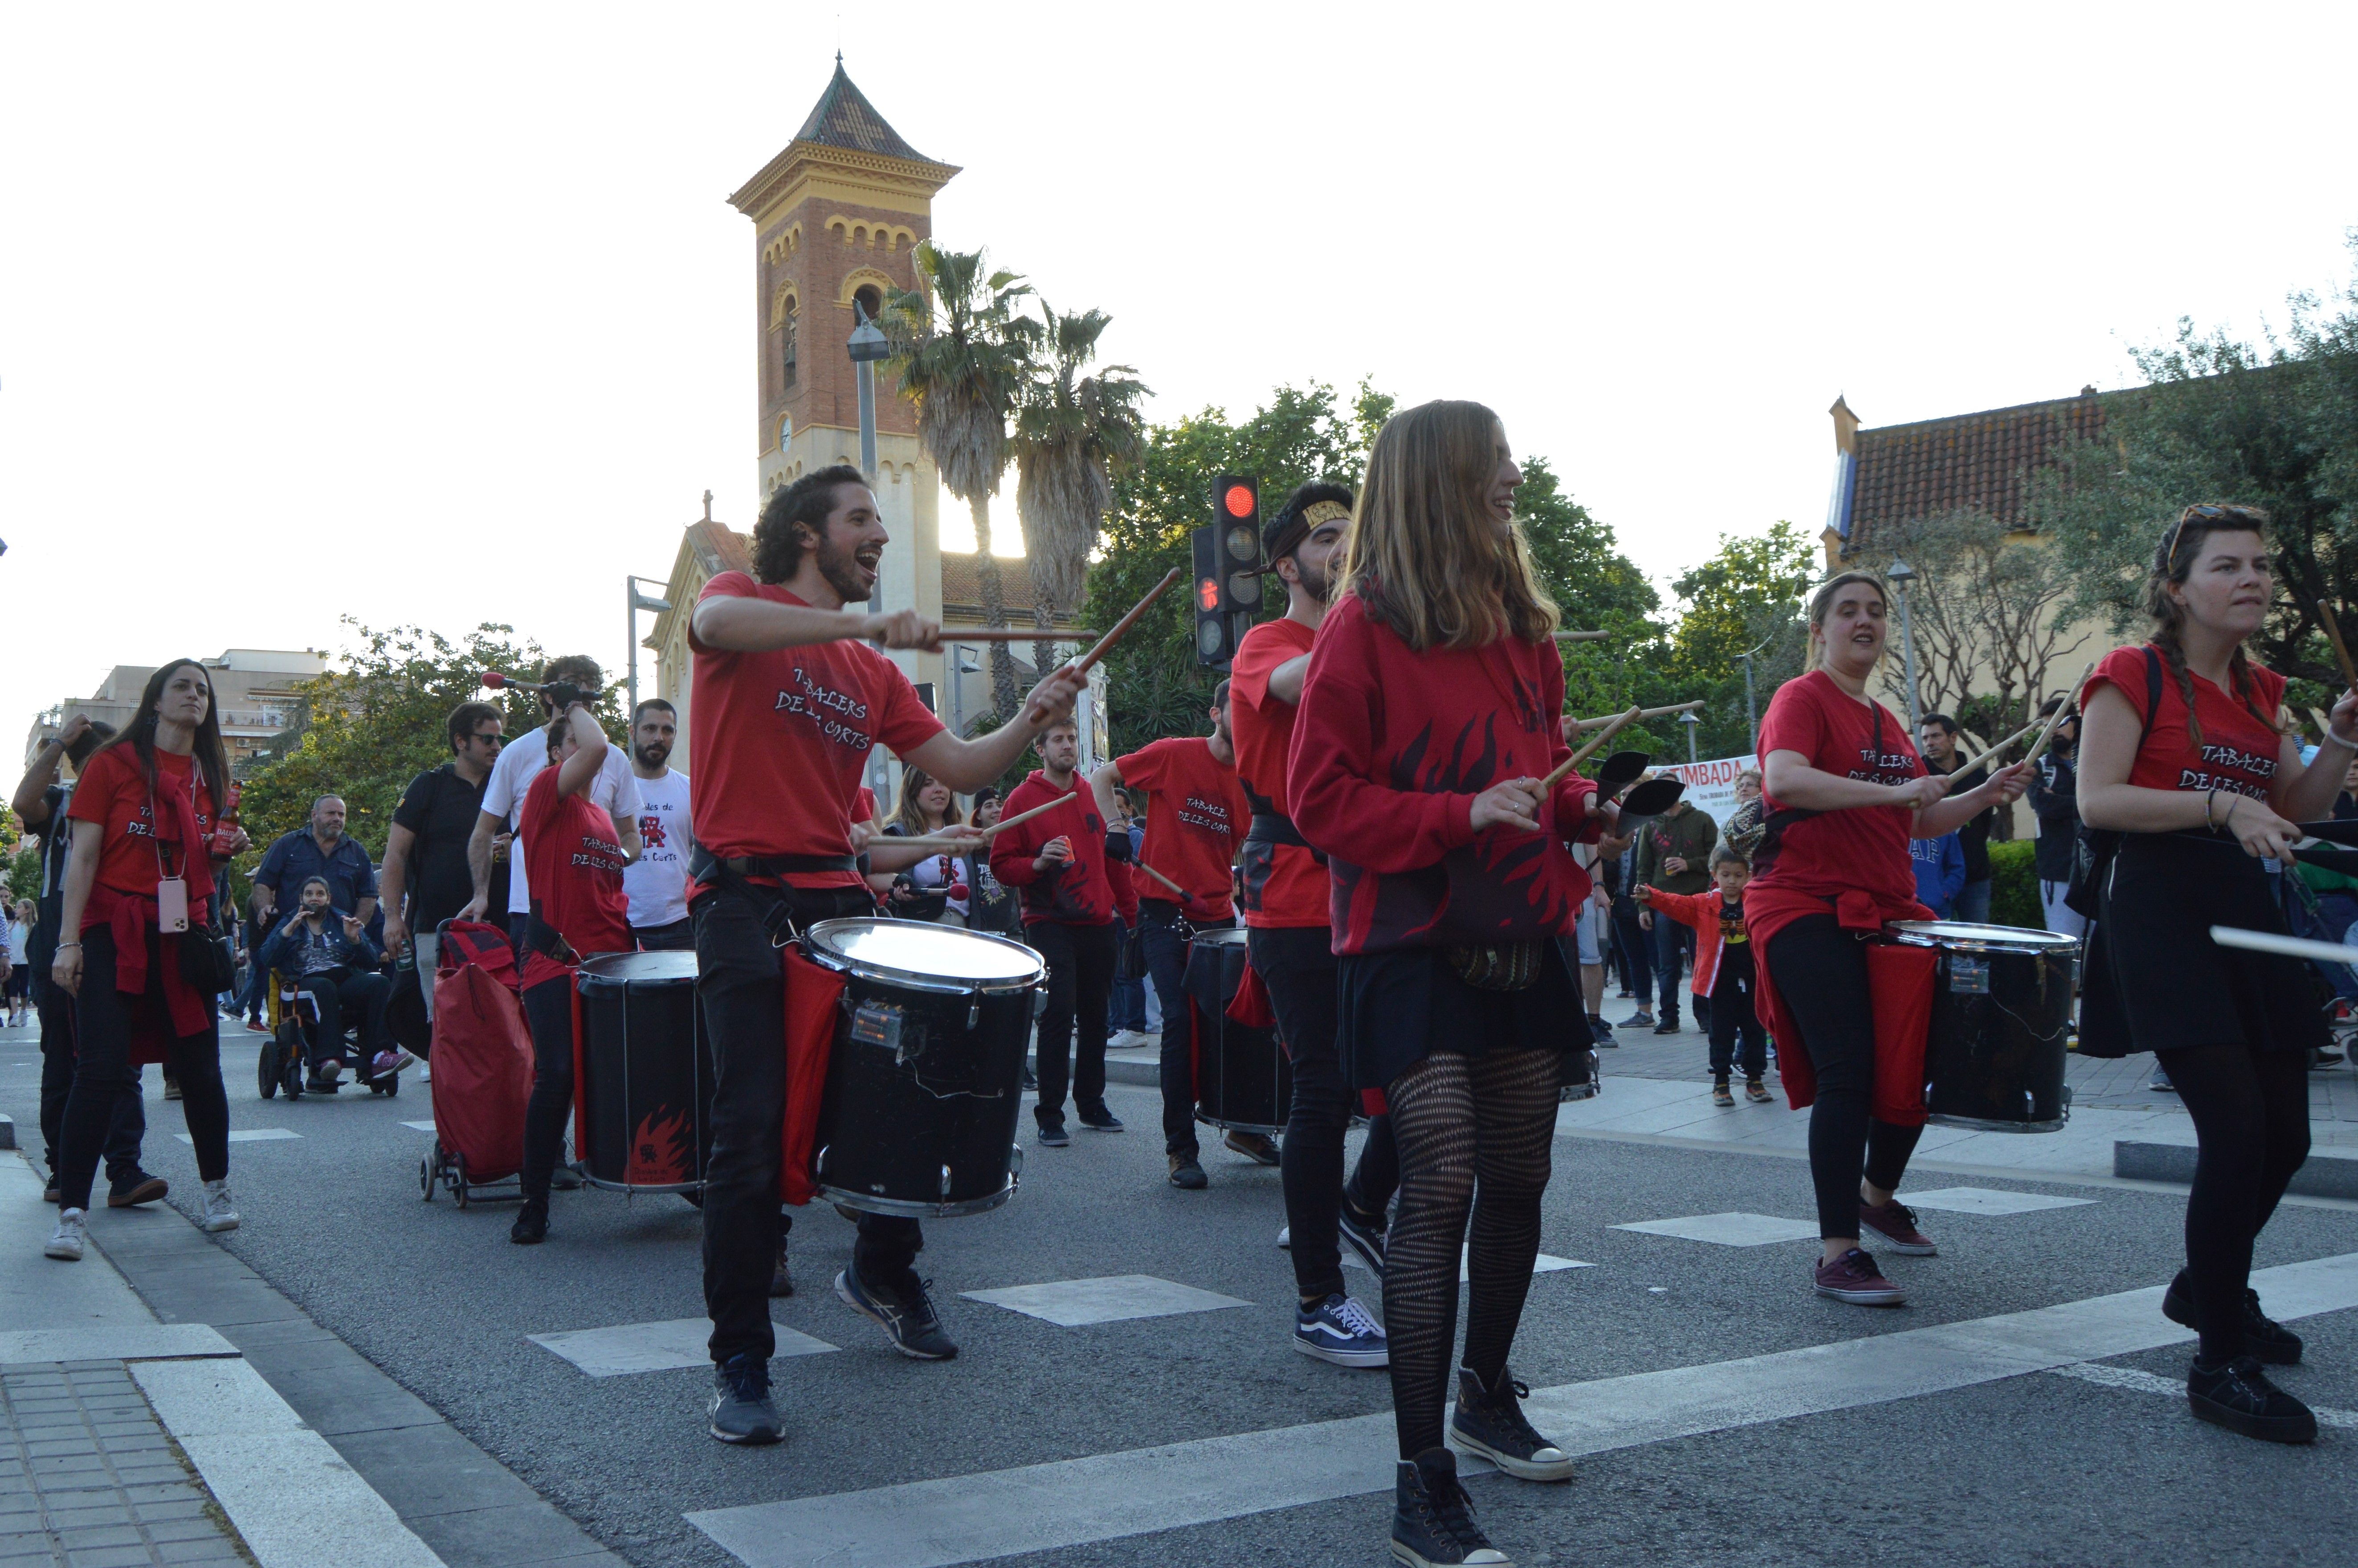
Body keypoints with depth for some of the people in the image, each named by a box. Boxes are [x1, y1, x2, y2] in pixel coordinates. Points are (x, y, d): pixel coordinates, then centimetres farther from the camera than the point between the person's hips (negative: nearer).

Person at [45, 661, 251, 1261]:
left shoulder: (210, 774, 13)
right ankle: (72, 1213, -6)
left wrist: (227, 849, 0)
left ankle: (217, 1189, 24)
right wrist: (69, 941, -12)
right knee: (101, 1069, -11)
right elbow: (84, 856, -5)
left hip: (184, 936, 4)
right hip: (115, 932, -4)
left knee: (200, 1067, 7)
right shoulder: (113, 763, 0)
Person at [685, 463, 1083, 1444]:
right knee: (753, 1134, -7)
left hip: (841, 900, 6)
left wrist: (1032, 719, -6)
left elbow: (961, 768, 12)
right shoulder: (742, 602, 2)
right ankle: (740, 1366, 6)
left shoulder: (874, 674, 17)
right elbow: (715, 623, -24)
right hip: (748, 900, -6)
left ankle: (882, 1275, 37)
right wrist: (868, 624, -29)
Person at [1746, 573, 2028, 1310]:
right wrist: (1892, 791, -31)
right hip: (1807, 909, -8)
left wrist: (1987, 794, 7)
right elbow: (1785, 779, -25)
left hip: (1883, 910, 8)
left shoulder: (1886, 722, 19)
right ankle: (1837, 1254, -8)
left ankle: (1877, 1195, 35)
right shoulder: (1802, 698, -5)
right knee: (1848, 1072, -13)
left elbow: (1922, 821, 23)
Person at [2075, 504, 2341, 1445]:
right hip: (2160, 907, -8)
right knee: (2236, 1126, -17)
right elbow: (2097, 801, -14)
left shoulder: (2259, 692, 16)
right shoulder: (2134, 677, -5)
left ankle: (2207, 1287, 37)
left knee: (2285, 1134, 11)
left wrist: (2339, 743, 3)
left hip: (2246, 908, 8)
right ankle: (2220, 1363, -8)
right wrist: (2221, 806, -22)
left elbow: (2297, 810, 19)